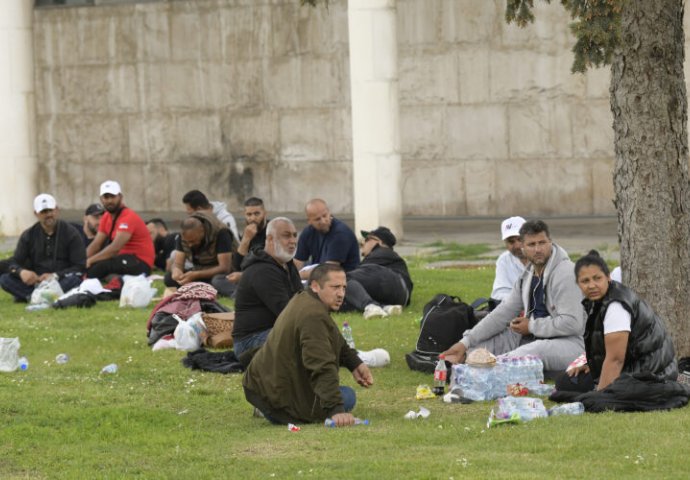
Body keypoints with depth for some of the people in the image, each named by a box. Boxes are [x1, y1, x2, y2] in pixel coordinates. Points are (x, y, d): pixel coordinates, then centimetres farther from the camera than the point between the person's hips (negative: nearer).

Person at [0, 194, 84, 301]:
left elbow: (80, 267, -3)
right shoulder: (28, 235, 11)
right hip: (35, 282, 2)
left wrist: (55, 276, -19)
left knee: (74, 279, -37)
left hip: (62, 280, -2)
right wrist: (21, 272, -20)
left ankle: (29, 296, -42)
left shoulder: (71, 233, 3)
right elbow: (14, 263, 6)